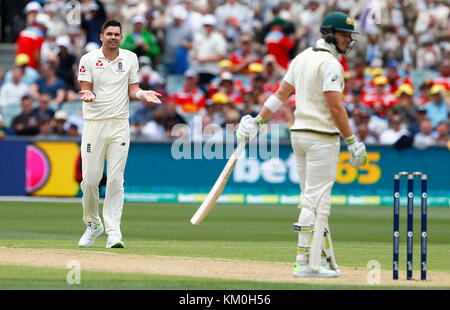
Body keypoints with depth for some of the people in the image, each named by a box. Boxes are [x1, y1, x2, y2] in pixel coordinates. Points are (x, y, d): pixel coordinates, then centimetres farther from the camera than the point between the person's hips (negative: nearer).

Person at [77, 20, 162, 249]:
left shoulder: (130, 58, 9)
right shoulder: (88, 59, 2)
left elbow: (132, 89, 10)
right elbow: (86, 90, -2)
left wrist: (143, 94, -12)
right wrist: (87, 95, -25)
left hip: (120, 125, 1)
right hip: (94, 124, -1)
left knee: (115, 180, -5)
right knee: (90, 179, -2)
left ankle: (113, 232, -7)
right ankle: (92, 224, 20)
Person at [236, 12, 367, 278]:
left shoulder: (302, 58, 13)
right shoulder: (330, 64, -13)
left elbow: (281, 94, 14)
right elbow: (335, 107, -19)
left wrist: (257, 121, 18)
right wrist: (352, 141, -15)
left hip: (299, 134, 9)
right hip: (322, 138, -9)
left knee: (314, 199, 12)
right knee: (316, 199, -8)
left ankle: (325, 260, 15)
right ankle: (306, 263, -9)